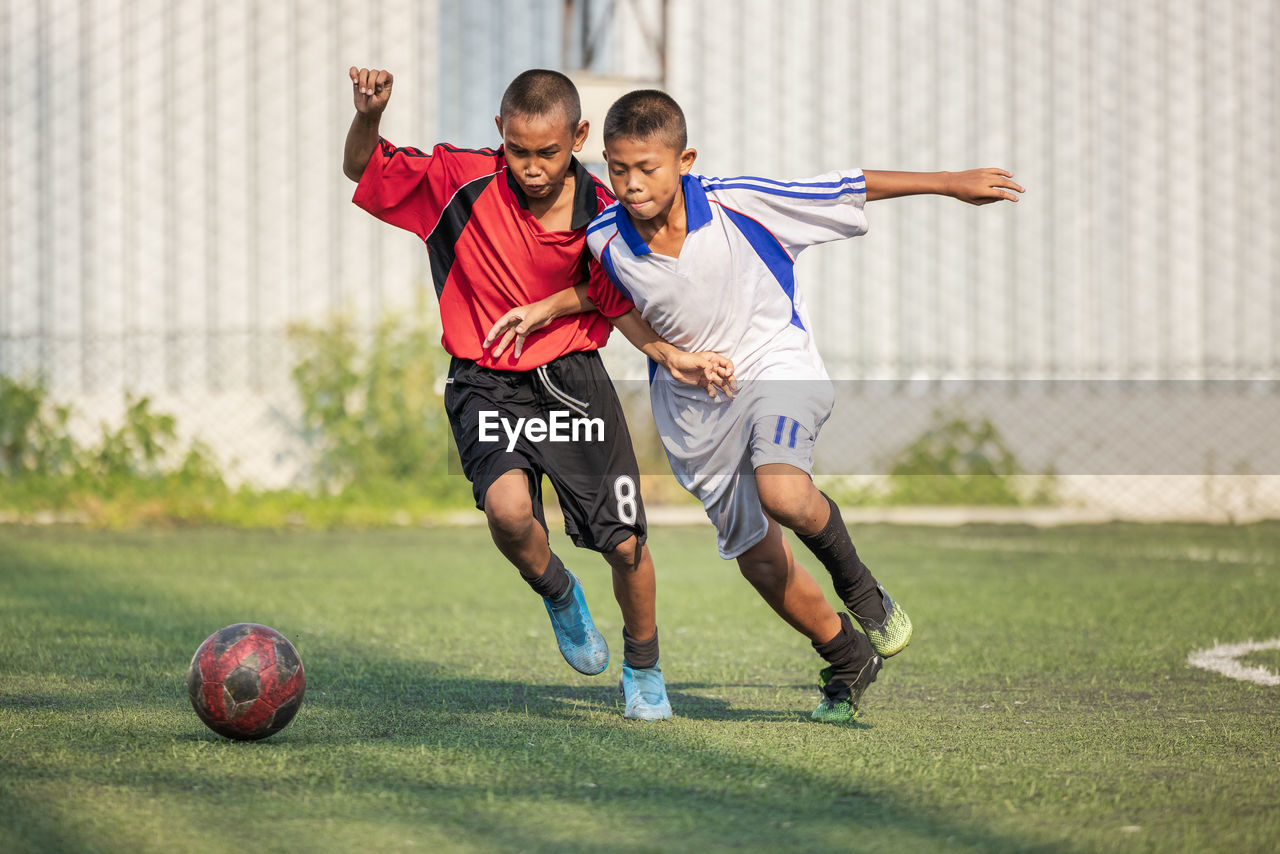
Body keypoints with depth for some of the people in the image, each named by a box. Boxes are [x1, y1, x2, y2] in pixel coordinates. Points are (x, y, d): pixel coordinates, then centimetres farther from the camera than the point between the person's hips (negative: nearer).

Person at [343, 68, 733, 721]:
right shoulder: (463, 180, -11)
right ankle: (559, 596, 6)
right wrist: (368, 117, -24)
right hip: (486, 385, -1)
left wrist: (674, 358, -6)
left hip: (573, 378, 2)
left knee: (626, 545, 0)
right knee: (508, 508, -30)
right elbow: (363, 171, -4)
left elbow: (618, 306, 8)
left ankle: (643, 668, 30)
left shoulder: (599, 214, -5)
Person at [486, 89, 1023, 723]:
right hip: (693, 402, 4)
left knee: (782, 494, -32)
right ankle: (847, 659, 32)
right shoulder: (606, 238, -12)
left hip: (774, 362, -4)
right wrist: (545, 309, 0)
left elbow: (851, 191, -12)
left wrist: (950, 184, -9)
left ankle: (858, 586, 0)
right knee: (756, 554, 8)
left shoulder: (738, 206, -21)